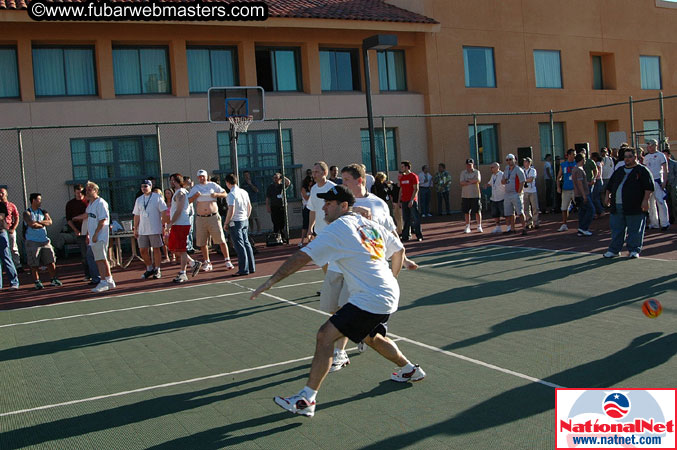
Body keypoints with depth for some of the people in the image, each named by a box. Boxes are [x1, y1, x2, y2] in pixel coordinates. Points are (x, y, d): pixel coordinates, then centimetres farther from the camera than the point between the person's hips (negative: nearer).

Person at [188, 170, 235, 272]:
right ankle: (207, 263, 16)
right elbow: (188, 201, 4)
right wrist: (195, 196, -13)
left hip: (213, 217, -2)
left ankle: (227, 261, -2)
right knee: (202, 242, 4)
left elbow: (225, 194, 10)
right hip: (200, 218, 2)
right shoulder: (195, 188, 10)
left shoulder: (213, 185, 8)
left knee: (221, 240, -7)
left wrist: (217, 194, -9)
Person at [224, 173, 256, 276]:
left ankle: (243, 269, -2)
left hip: (235, 222, -8)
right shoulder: (244, 192, 8)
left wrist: (226, 223, -11)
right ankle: (251, 267, 17)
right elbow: (249, 207, 15)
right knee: (246, 243, 14)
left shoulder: (231, 194, -16)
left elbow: (231, 211, -21)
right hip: (245, 221, 8)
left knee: (239, 246, -4)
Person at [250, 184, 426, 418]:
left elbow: (302, 256, -17)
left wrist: (271, 281, -15)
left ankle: (306, 399, -15)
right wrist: (391, 278, 36)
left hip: (368, 300, -9)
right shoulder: (370, 225, 12)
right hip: (388, 295, 9)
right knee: (372, 338, 32)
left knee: (325, 336, -12)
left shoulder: (338, 228, -11)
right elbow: (398, 249, 23)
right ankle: (410, 370, 50)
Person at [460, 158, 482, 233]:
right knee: (466, 212, 5)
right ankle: (467, 227, 14)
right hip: (465, 195, 2)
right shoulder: (463, 173, 9)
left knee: (478, 211, -1)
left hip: (475, 195, -2)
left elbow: (478, 180, -15)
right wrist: (472, 182, -11)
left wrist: (467, 180, -8)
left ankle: (479, 226, 8)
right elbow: (461, 182, -6)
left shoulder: (477, 172, 5)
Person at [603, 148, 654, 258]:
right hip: (617, 206, 5)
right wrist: (608, 196, 16)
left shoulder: (642, 170, 0)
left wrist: (645, 200, -14)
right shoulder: (619, 171, 18)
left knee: (635, 230, 0)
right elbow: (610, 185, 26)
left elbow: (649, 187, -7)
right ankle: (614, 250, 16)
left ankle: (634, 250, 9)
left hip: (635, 207, -5)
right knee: (616, 228, 9)